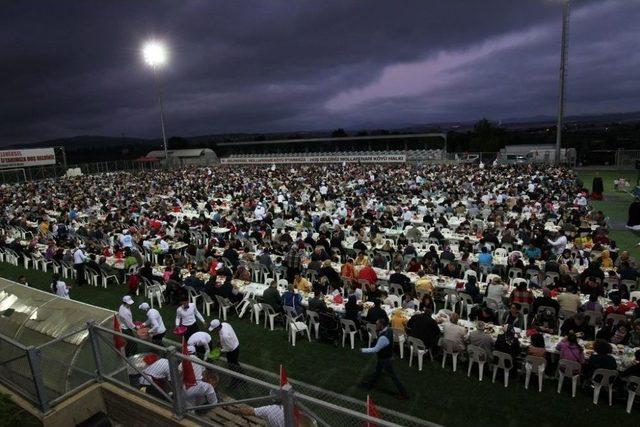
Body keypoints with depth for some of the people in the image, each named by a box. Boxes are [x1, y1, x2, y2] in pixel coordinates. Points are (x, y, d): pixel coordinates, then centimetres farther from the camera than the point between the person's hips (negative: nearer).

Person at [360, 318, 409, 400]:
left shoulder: (383, 338, -41)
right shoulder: (388, 329, -13)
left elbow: (375, 349, -28)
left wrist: (363, 350, -17)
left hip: (385, 359, -9)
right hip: (384, 355, 9)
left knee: (393, 376, 10)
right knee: (377, 370, 28)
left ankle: (403, 394, 28)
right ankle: (370, 383, 51)